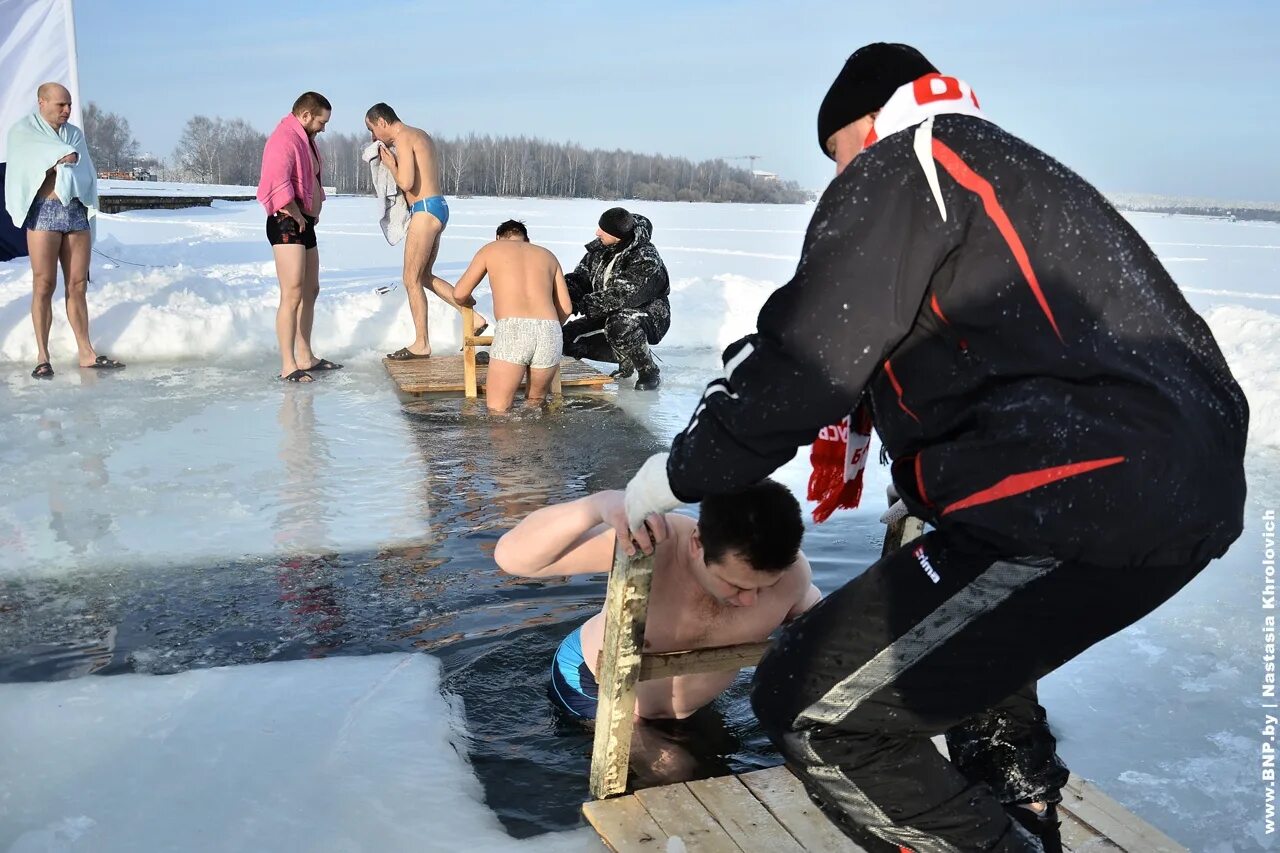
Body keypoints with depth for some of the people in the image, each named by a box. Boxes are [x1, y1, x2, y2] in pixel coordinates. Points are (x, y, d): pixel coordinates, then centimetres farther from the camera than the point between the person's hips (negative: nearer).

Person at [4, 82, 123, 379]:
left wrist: (60, 164, -4)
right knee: (44, 286, -6)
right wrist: (65, 156, -7)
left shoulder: (75, 134, 19)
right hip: (44, 212, -4)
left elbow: (86, 174, 10)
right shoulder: (23, 131, 8)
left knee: (78, 286, 4)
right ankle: (42, 356, -2)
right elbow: (32, 161, -10)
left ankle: (85, 352, 7)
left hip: (76, 211, 4)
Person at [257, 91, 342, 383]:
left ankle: (305, 357, 23)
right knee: (292, 295, -13)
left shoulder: (305, 139, 17)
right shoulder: (284, 139, -16)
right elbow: (277, 186, -29)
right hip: (286, 225, -11)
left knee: (310, 291, 15)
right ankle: (288, 366, -11)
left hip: (305, 224, 11)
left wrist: (315, 209, 14)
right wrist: (297, 215, -18)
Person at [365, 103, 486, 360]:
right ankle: (474, 318, 14)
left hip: (425, 209, -10)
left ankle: (421, 345, 2)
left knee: (412, 279, -2)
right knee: (424, 275, 17)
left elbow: (406, 183, -21)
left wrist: (391, 164, -3)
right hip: (437, 206, 10)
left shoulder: (403, 139, -11)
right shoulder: (421, 135, 19)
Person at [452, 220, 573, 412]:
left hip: (512, 331, -3)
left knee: (497, 410, 4)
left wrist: (468, 301, 45)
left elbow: (460, 294, 21)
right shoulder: (547, 255, 27)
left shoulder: (492, 249, 21)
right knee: (535, 403, 22)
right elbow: (565, 308, 22)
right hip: (549, 333, 3)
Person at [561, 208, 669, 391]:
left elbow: (620, 297, -34)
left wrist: (579, 304, -37)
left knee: (620, 325, -41)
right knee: (568, 338, -6)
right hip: (608, 316, 8)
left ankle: (649, 371, -15)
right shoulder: (600, 248, -2)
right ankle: (626, 359, 10)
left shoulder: (646, 259, -26)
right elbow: (580, 278, 0)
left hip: (648, 317, -8)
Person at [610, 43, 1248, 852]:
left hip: (1086, 506, -10)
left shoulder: (902, 167, 0)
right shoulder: (1020, 174, 27)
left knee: (811, 705, -6)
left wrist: (677, 472, 5)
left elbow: (806, 359, -7)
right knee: (954, 619, 36)